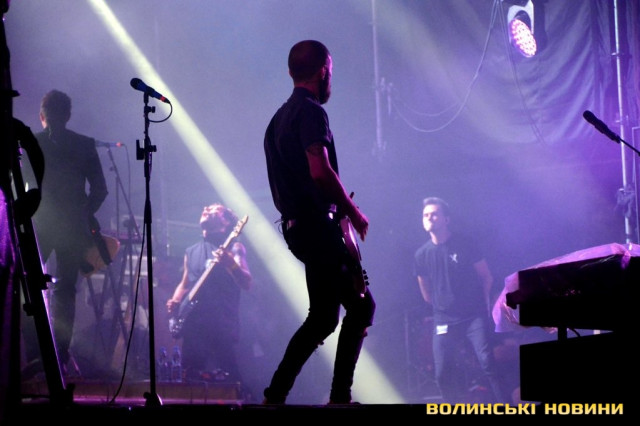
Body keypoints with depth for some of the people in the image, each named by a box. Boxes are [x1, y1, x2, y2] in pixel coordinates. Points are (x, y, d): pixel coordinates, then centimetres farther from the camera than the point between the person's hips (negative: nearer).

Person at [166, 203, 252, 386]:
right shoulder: (192, 251, 20)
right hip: (192, 321, 5)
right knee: (189, 375, 0)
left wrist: (231, 264, -30)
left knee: (228, 377, -15)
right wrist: (175, 302, 7)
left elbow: (247, 283, -10)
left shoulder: (233, 247, 2)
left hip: (222, 324, -5)